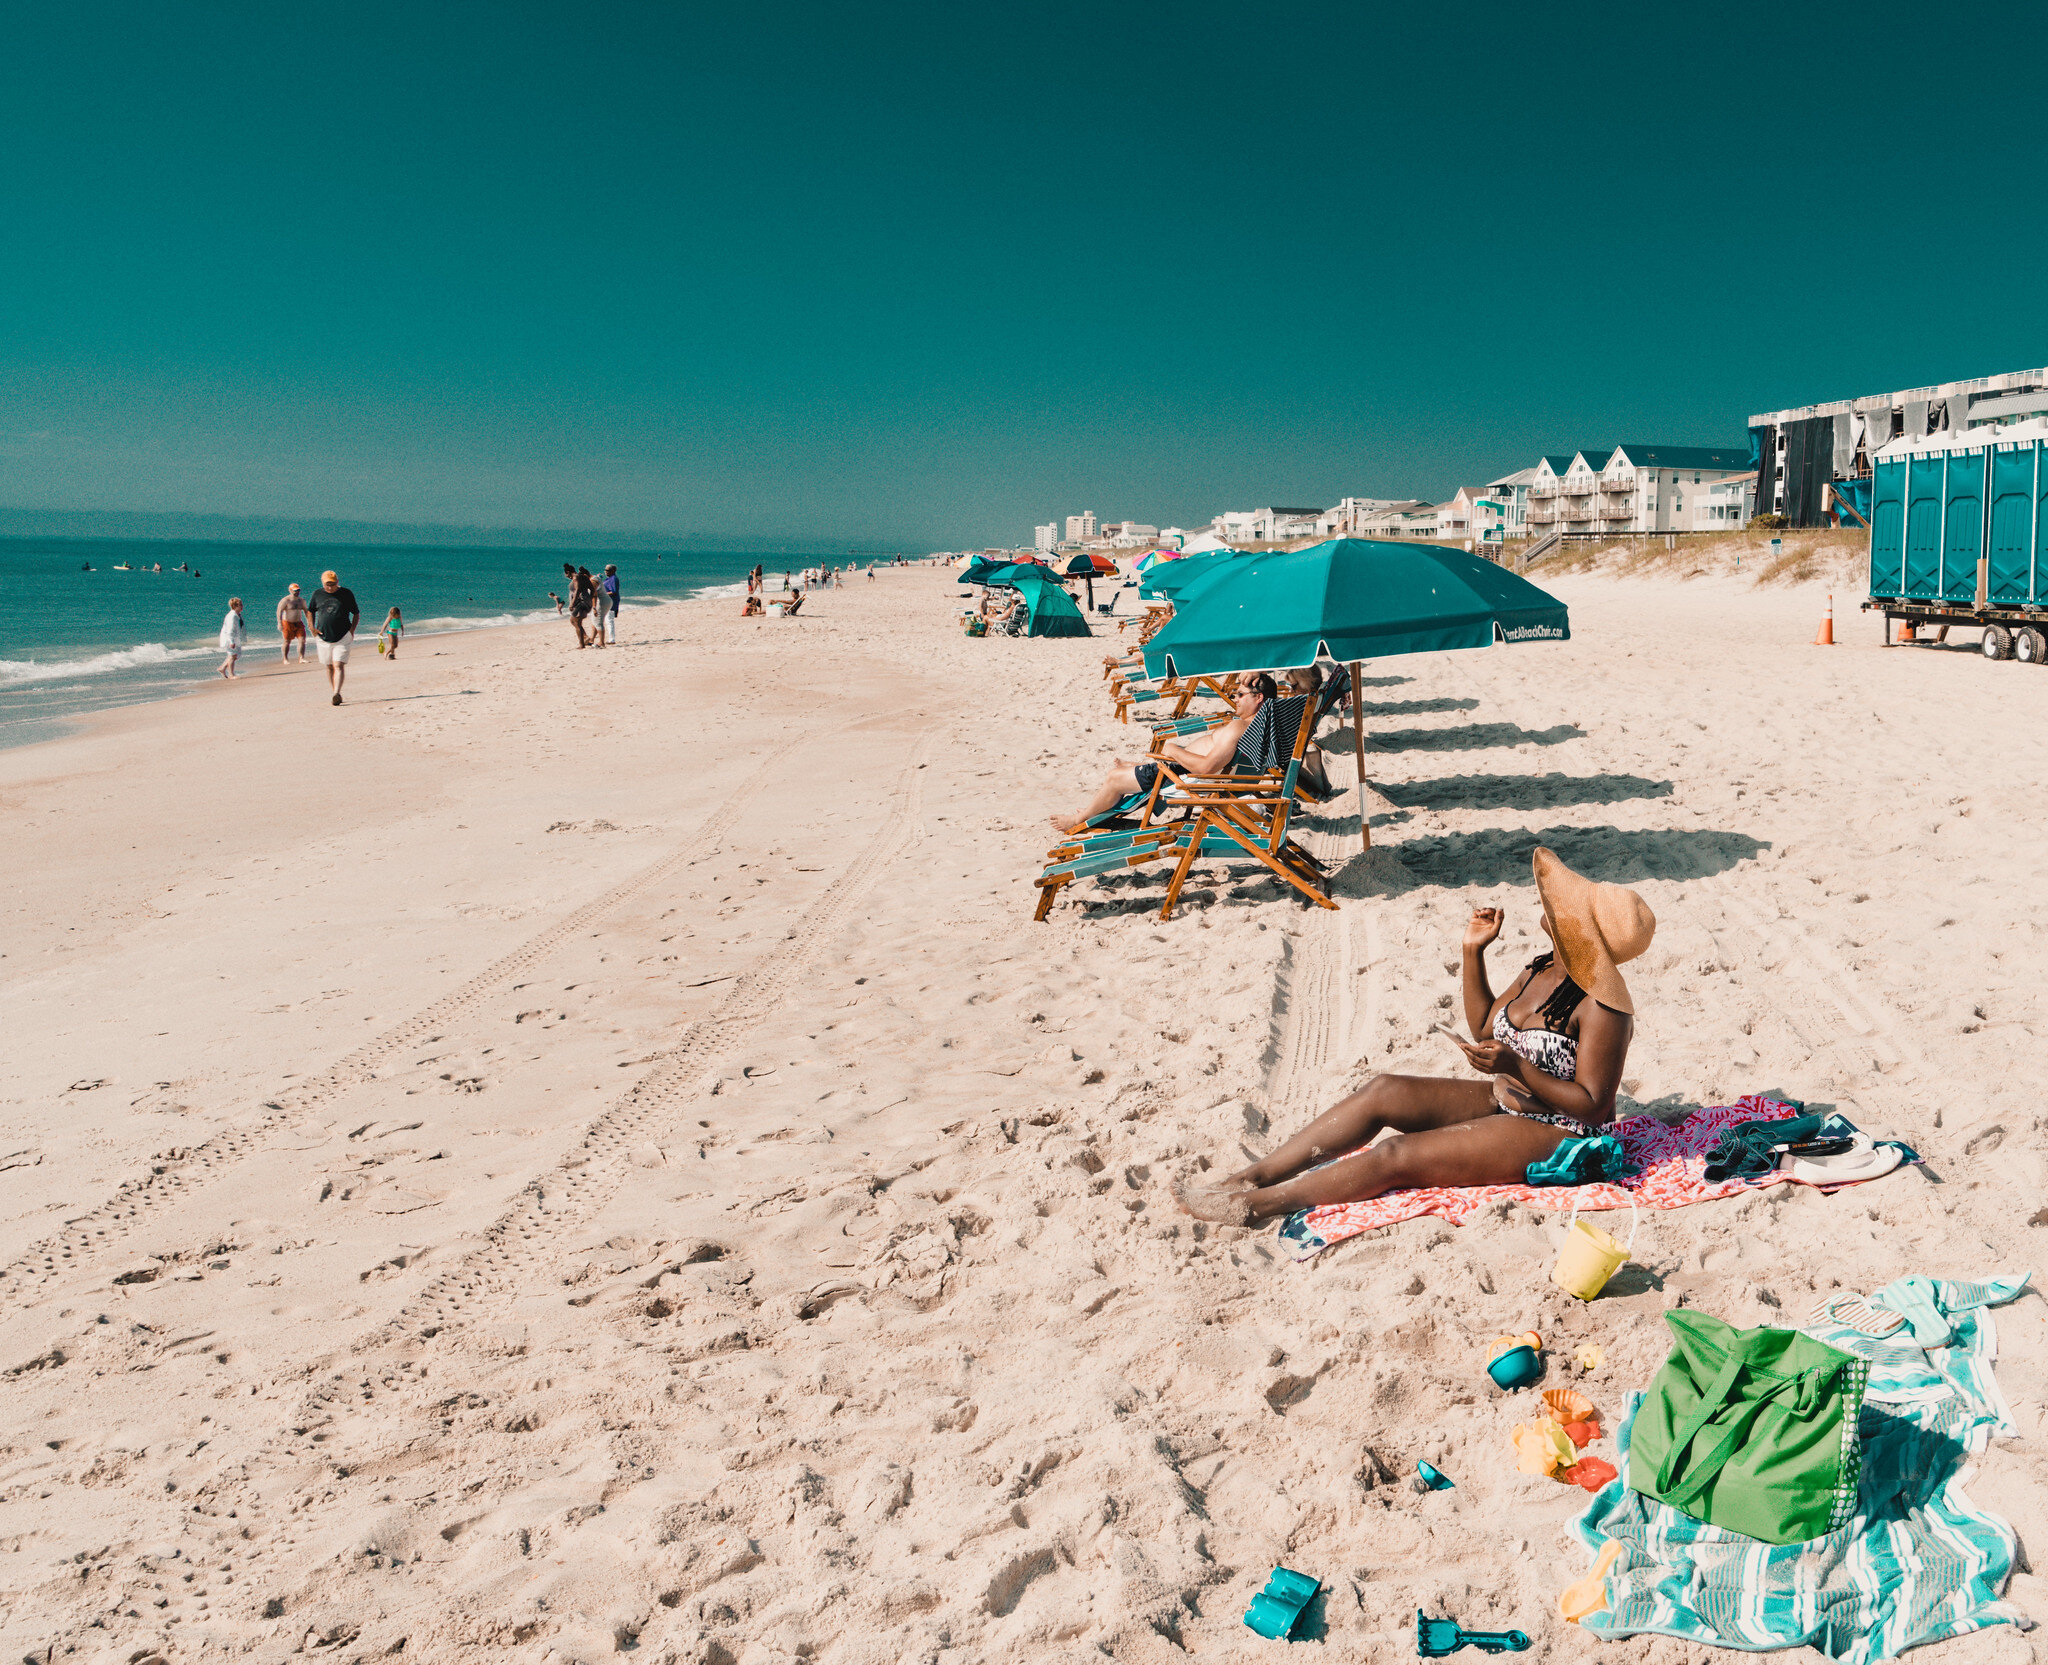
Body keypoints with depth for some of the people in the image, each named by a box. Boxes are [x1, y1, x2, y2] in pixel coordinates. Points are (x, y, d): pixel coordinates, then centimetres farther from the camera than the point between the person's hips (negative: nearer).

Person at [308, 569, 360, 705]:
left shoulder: (346, 594, -1)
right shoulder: (317, 594, 5)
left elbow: (356, 613, 7)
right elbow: (311, 611, 19)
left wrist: (352, 630, -6)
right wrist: (312, 628, 5)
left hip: (343, 637, -3)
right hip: (324, 637, 3)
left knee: (339, 666, -15)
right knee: (329, 667, 9)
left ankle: (337, 693, -22)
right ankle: (336, 693, 18)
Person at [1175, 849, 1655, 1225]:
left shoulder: (1601, 1006, -22)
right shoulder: (1541, 969, 5)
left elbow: (1592, 1106, -22)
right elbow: (1485, 1029, 16)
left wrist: (1516, 1068, -31)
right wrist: (1473, 952, 5)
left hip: (1553, 1136, -9)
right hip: (1504, 1103, 9)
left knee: (1399, 1155, -21)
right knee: (1383, 1092, -10)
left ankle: (1256, 1204, -18)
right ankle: (1252, 1177, -14)